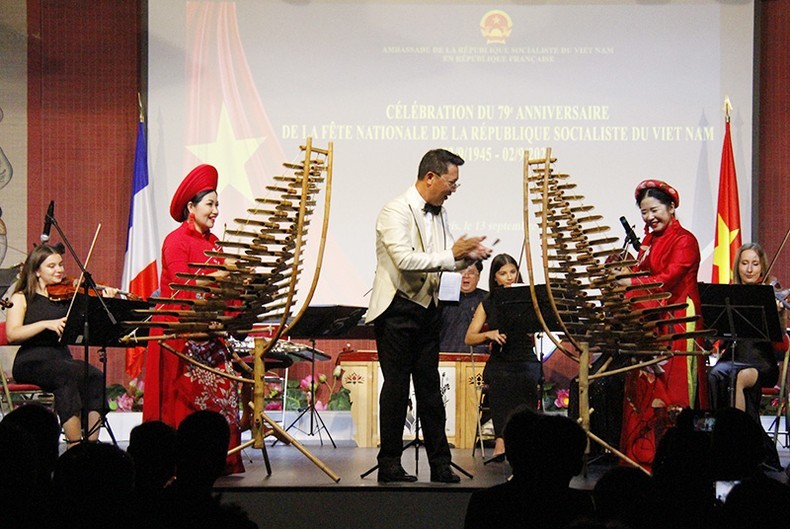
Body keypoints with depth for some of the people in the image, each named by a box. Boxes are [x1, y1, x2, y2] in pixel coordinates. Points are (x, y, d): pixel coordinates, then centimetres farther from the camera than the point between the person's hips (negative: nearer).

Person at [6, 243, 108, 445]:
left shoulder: (68, 296, 14)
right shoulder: (21, 298, 7)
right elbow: (12, 334, -10)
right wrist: (46, 324, -20)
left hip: (63, 359, 4)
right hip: (32, 362, -4)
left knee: (95, 376, -27)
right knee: (67, 375, -34)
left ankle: (91, 444, -31)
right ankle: (75, 447, -34)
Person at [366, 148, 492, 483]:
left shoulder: (440, 214, 11)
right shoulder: (396, 211, -15)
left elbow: (446, 261, 16)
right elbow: (406, 260, -26)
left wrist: (467, 256, -5)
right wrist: (452, 254, -24)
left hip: (427, 308, 8)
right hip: (397, 309, -8)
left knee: (429, 387, 9)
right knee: (396, 387, -3)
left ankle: (440, 464, 12)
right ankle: (389, 464, 5)